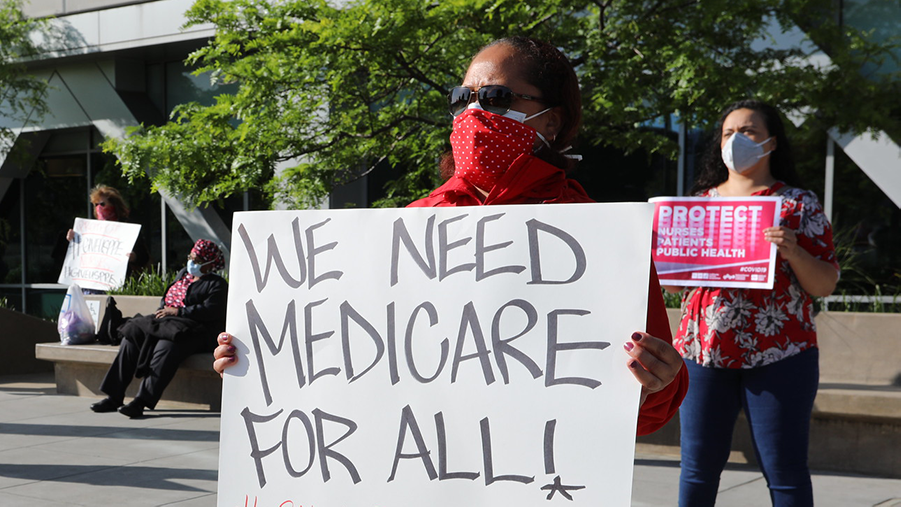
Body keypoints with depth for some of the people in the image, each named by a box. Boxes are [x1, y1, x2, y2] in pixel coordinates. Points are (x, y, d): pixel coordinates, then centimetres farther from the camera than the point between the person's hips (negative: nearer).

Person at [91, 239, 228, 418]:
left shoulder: (217, 284, 2)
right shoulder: (183, 273, 26)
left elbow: (210, 311, -13)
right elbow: (167, 298, 28)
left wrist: (177, 311, -12)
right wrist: (163, 310, 5)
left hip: (194, 330, -8)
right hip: (166, 321, 8)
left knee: (166, 347, -37)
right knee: (131, 338, -17)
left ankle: (141, 401, -41)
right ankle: (114, 397, -19)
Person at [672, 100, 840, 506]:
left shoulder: (799, 204, 4)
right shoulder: (700, 202, 13)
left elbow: (825, 286, -1)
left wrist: (793, 251, -19)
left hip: (778, 356, -3)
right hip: (703, 351, 3)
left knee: (784, 469, 0)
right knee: (698, 464, 5)